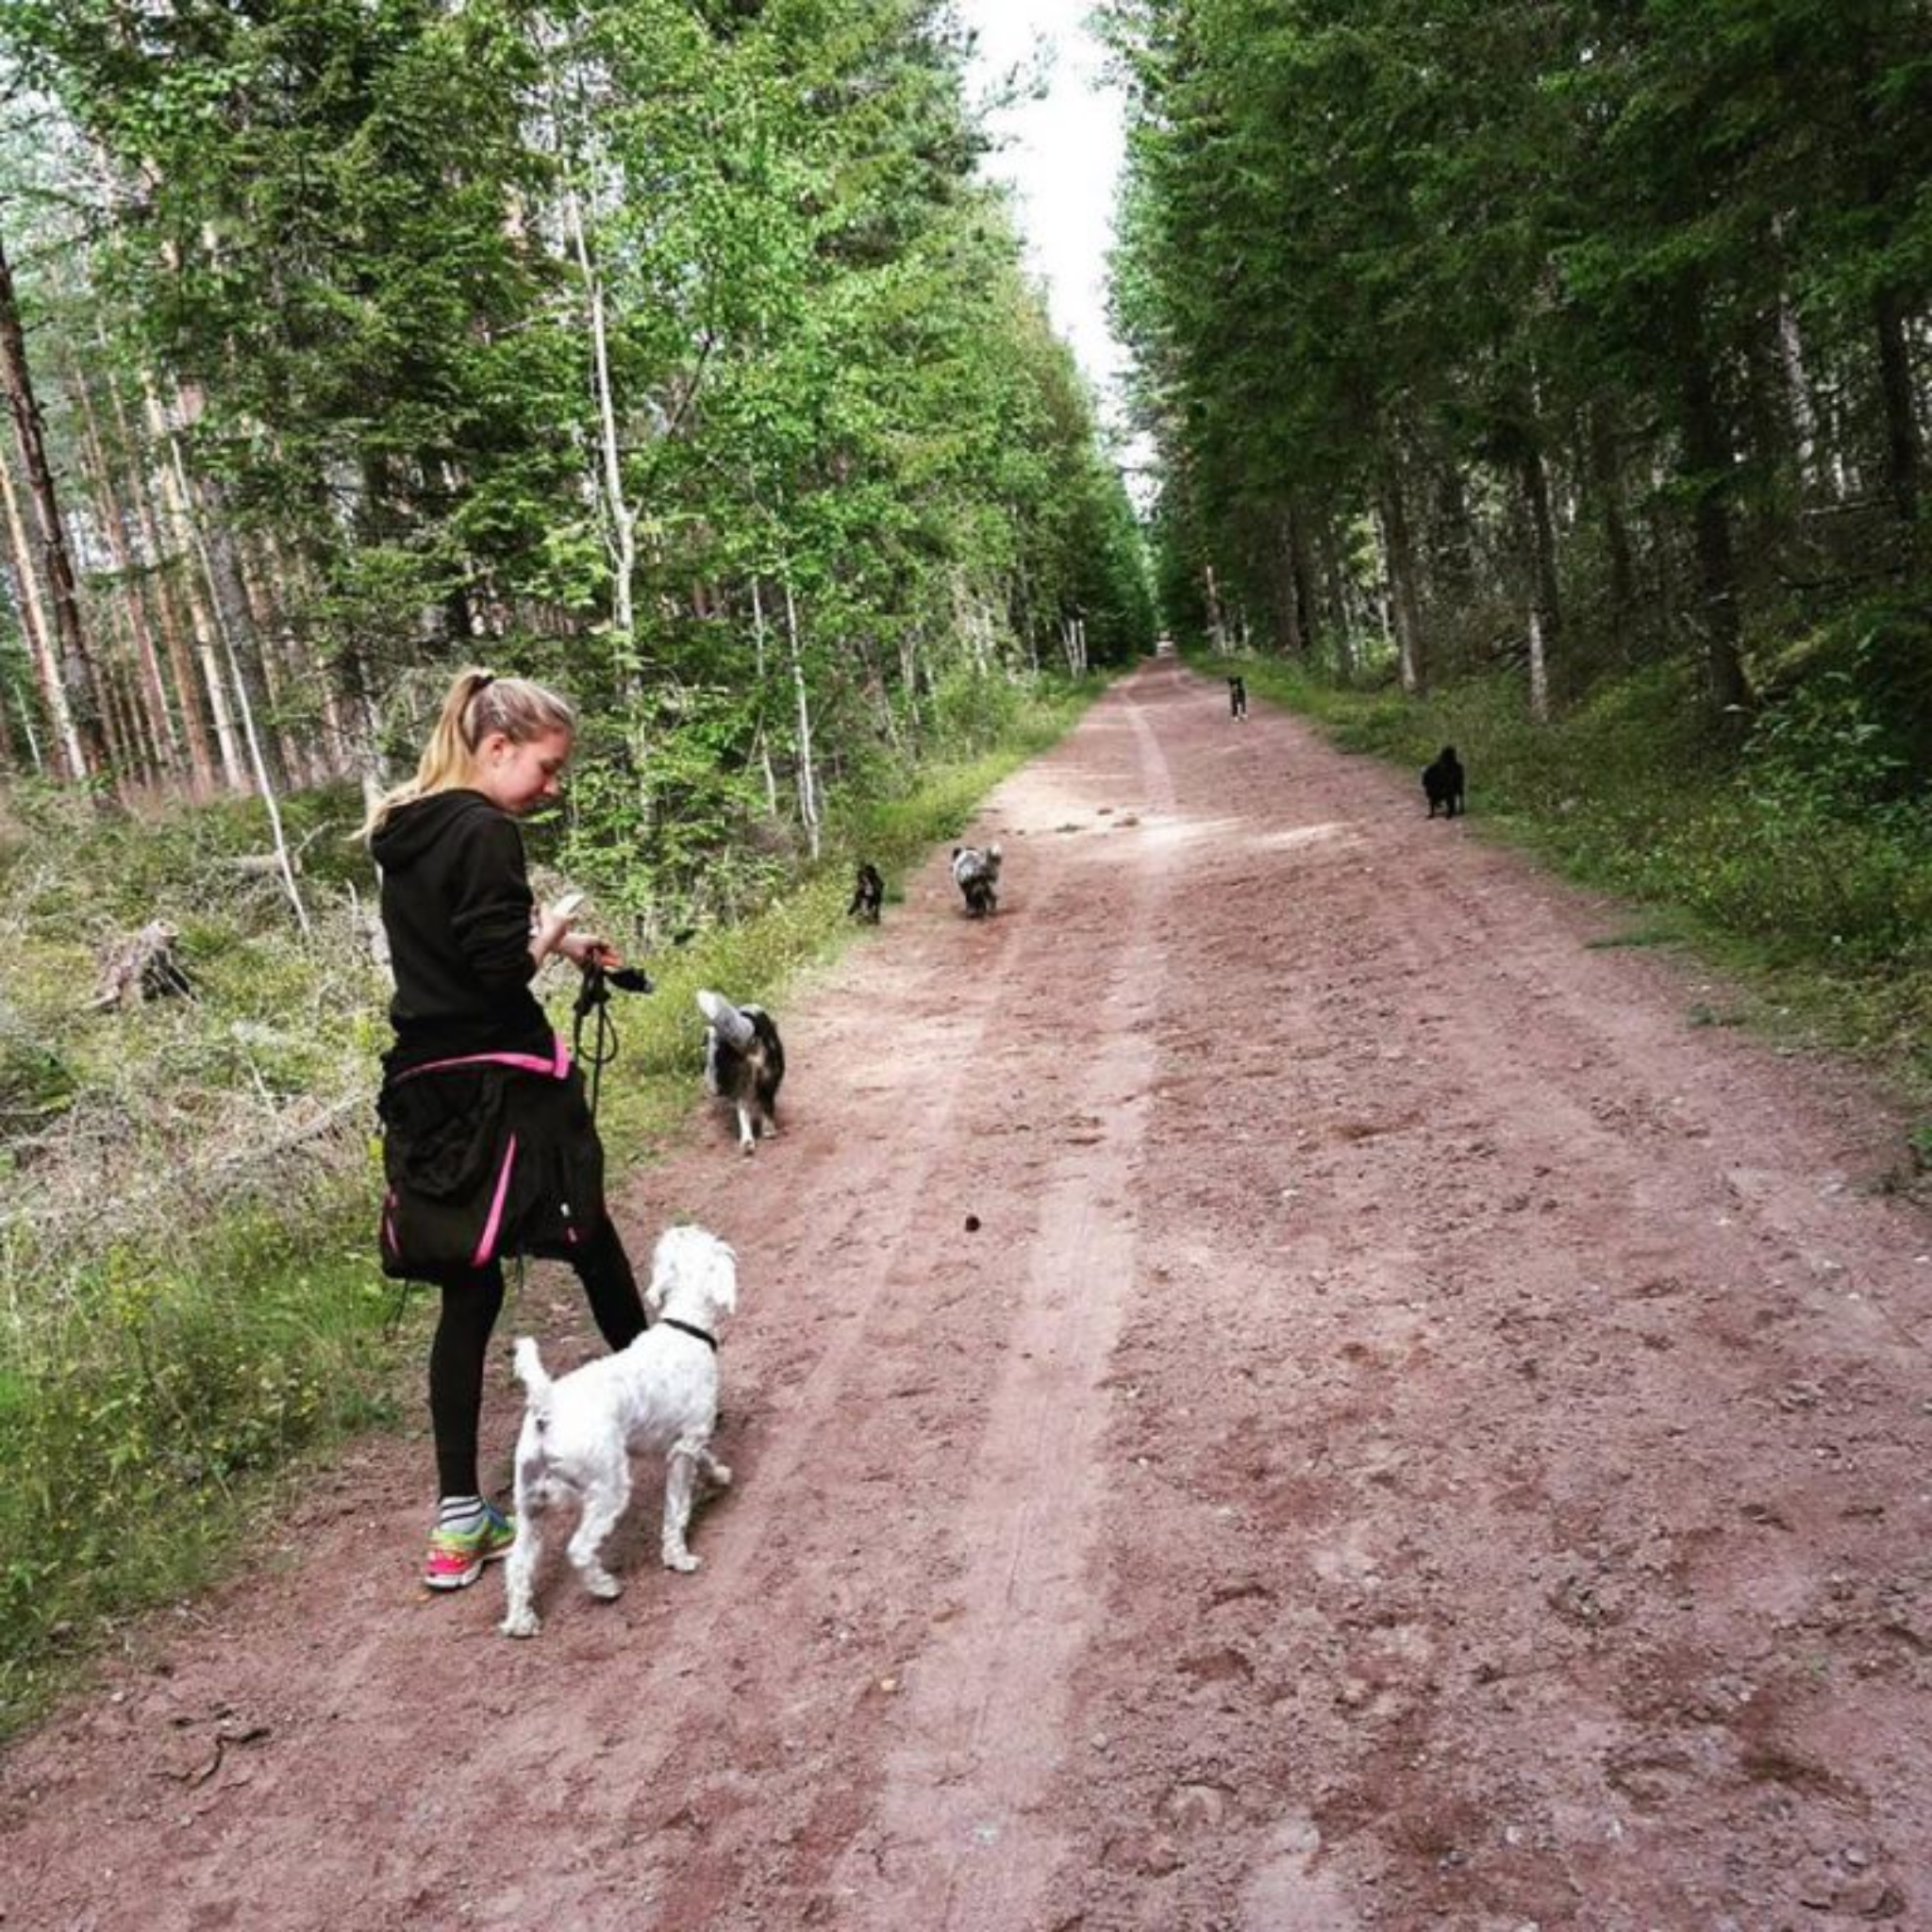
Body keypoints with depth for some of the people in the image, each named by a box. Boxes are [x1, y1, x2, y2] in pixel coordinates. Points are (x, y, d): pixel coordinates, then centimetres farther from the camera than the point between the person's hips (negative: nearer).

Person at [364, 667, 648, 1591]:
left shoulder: (406, 832, 13)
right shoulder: (484, 834, -15)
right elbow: (499, 970, -21)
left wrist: (554, 942, 14)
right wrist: (551, 932, -2)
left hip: (428, 1091, 8)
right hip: (499, 1091, -8)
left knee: (468, 1291, 9)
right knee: (590, 1244, 14)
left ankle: (460, 1520, 10)